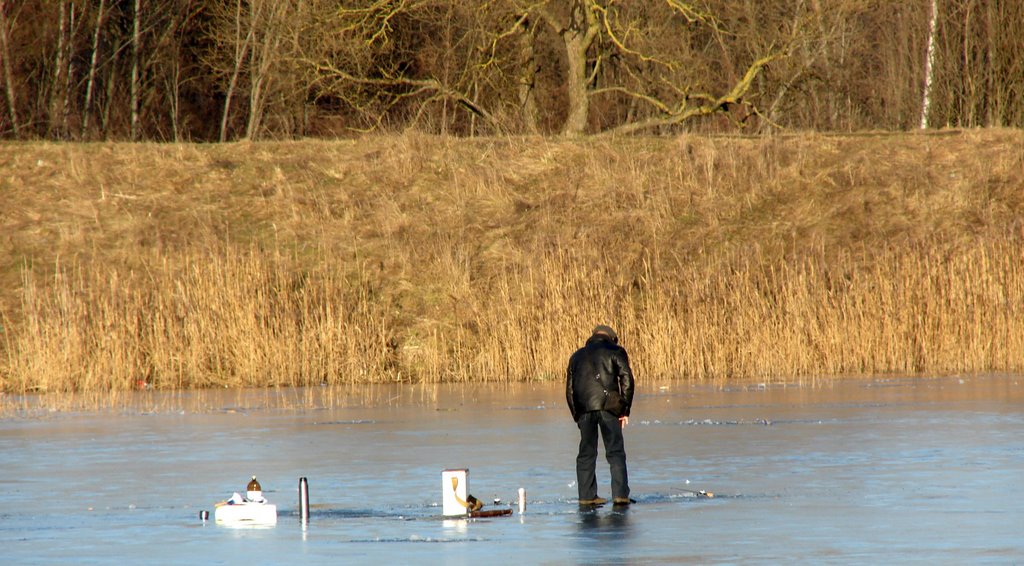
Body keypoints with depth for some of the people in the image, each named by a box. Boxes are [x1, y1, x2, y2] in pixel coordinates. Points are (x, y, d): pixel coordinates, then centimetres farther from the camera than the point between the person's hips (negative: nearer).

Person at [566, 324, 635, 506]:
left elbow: (569, 390, 18)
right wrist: (625, 410, 4)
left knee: (586, 454, 9)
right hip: (608, 407, -3)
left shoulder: (577, 356, 22)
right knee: (615, 452, 0)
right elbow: (627, 380, 0)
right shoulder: (615, 351, 10)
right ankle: (620, 494, -8)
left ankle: (586, 496, 6)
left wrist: (577, 416, 19)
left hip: (583, 409, 3)